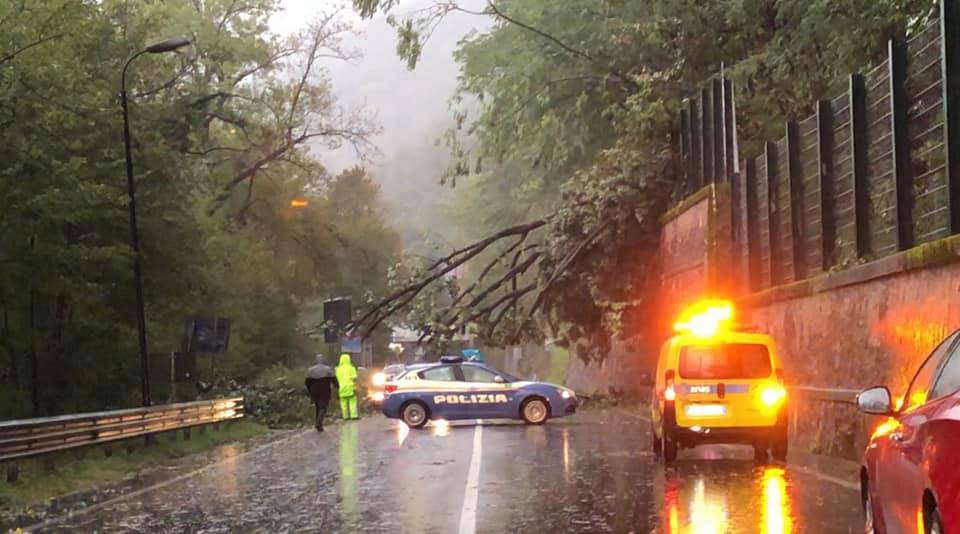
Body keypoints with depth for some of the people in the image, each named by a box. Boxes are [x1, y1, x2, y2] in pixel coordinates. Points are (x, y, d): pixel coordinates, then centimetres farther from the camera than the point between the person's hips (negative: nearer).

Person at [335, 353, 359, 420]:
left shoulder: (338, 369, 4)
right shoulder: (351, 368, -5)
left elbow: (337, 379, 6)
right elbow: (354, 378, -12)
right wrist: (355, 387, -10)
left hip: (342, 387, 3)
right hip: (350, 387, -3)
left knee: (344, 402, 7)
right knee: (353, 401, -1)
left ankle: (345, 416, 7)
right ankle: (354, 415, -8)